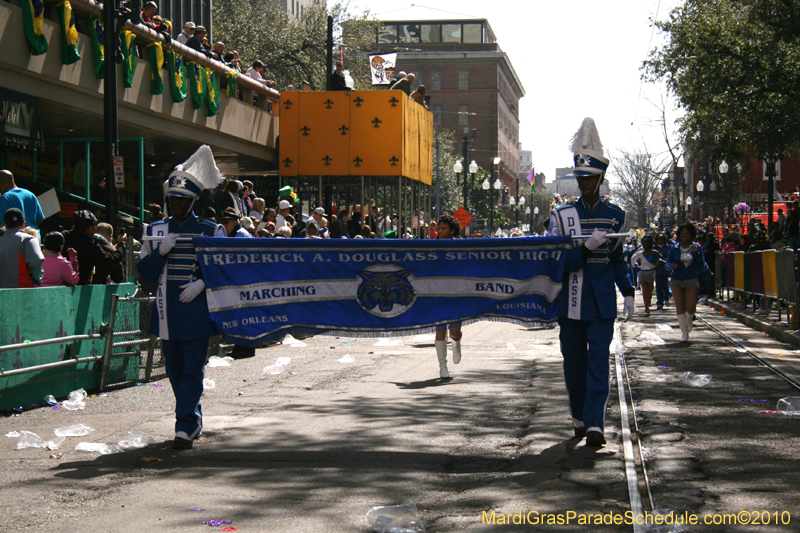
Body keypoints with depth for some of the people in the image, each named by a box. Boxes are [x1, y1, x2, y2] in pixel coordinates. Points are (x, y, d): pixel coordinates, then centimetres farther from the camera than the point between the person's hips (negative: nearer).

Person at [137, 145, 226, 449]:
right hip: (167, 312, 4)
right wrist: (161, 252, -10)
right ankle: (194, 419, 27)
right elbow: (145, 274, 7)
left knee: (193, 369, -7)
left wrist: (202, 283, -14)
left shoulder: (210, 231, 1)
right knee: (175, 370, 11)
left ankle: (185, 427, -7)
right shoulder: (156, 231, 9)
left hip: (197, 309, -4)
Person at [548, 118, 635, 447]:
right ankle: (579, 419, 24)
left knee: (598, 361, -9)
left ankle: (595, 424, -14)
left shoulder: (615, 216, 6)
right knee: (574, 363, 8)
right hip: (570, 304, 0)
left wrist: (628, 293, 7)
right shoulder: (561, 215, 1)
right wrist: (586, 248, -20)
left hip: (602, 304, 0)